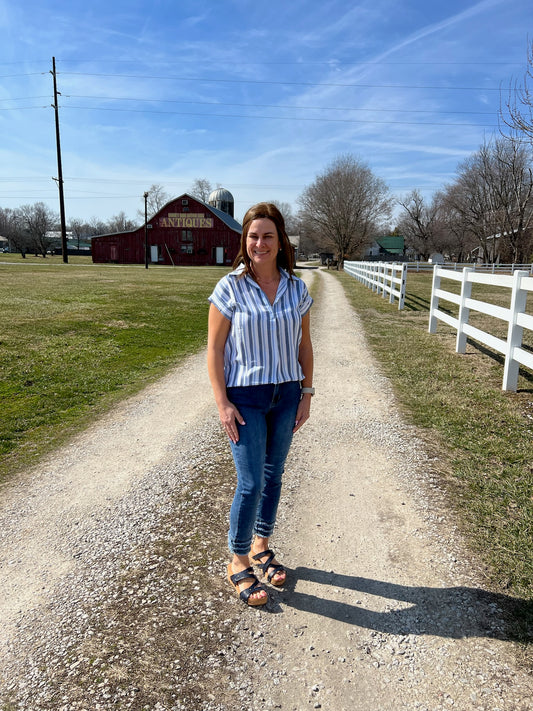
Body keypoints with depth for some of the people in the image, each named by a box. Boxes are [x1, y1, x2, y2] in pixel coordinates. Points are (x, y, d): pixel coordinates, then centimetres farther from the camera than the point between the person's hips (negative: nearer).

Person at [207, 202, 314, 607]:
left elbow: (304, 345, 8)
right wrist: (222, 403, -12)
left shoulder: (296, 289, 2)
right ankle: (238, 563, 19)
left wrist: (306, 394, 5)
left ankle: (261, 545, 36)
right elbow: (214, 349, -7)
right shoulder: (230, 288, -8)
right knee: (251, 482, -2)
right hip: (245, 397, -4)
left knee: (273, 476, 14)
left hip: (286, 395, 4)